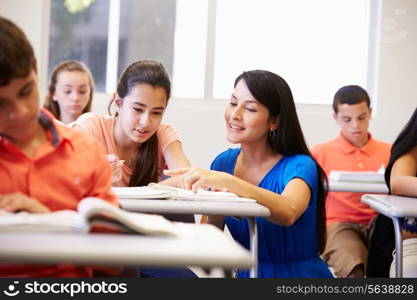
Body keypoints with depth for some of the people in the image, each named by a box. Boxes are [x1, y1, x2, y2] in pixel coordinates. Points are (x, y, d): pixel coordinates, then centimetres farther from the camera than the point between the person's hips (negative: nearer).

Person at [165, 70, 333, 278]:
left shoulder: (300, 166, -11)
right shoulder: (223, 162, 3)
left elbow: (288, 213, -33)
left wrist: (226, 181, -38)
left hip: (300, 276, -3)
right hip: (247, 273, 4)